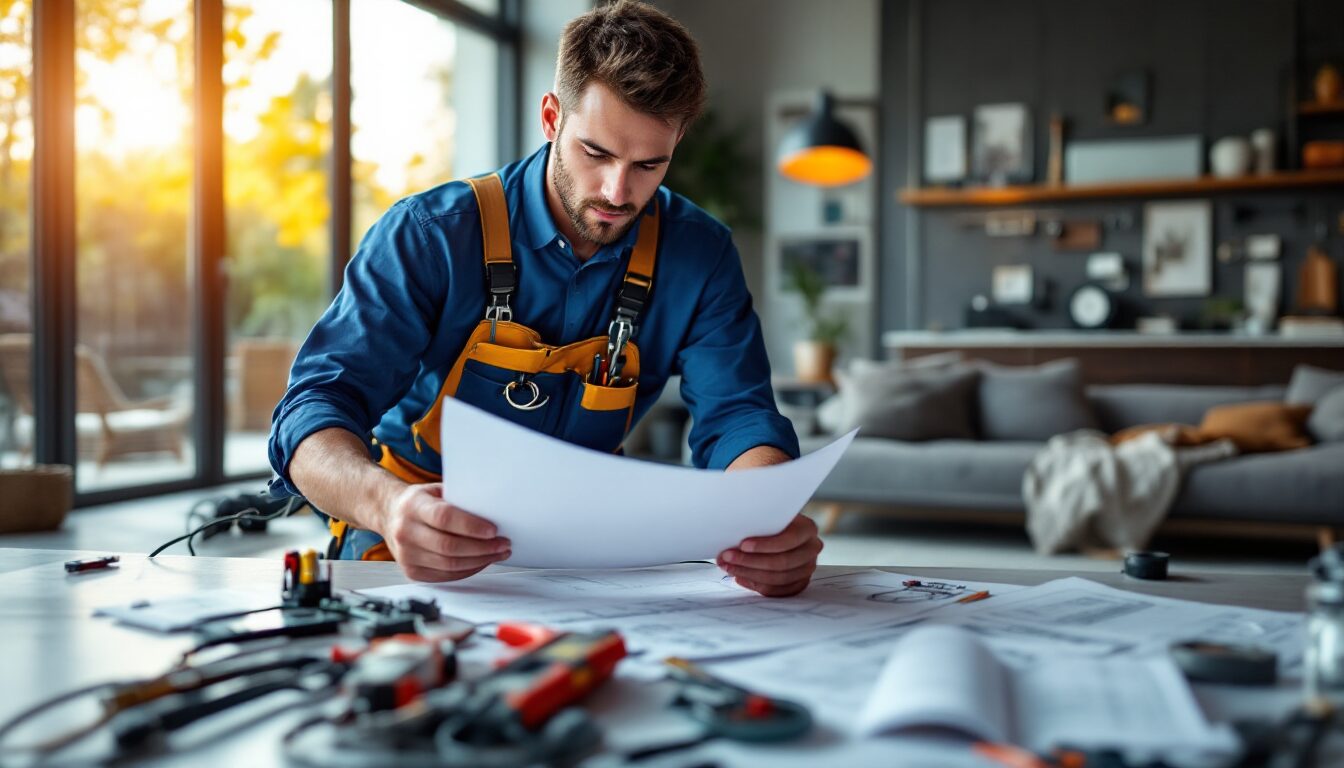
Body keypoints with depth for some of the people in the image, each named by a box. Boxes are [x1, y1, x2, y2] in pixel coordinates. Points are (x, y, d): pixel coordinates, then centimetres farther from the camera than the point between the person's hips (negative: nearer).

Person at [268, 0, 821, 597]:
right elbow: (314, 410, -21)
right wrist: (387, 503, -45)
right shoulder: (430, 235, -15)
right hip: (414, 552, -1)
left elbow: (735, 416, -11)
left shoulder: (698, 256, -6)